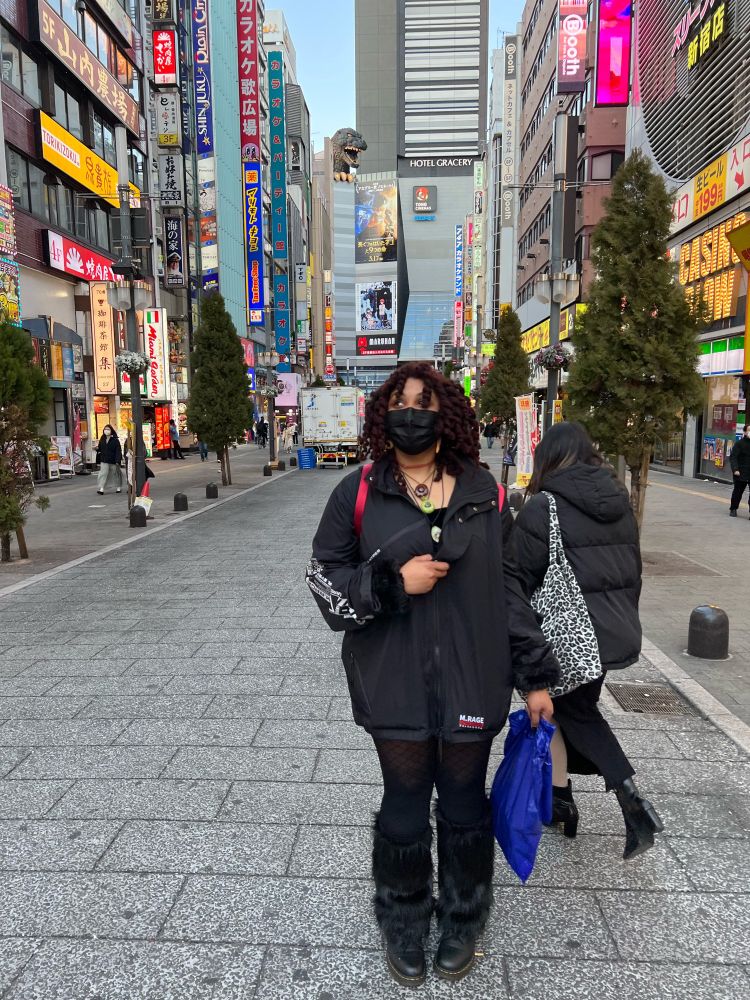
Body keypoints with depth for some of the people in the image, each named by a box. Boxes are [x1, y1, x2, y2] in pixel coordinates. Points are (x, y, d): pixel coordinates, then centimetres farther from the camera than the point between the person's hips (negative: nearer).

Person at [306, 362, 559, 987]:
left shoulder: (483, 493, 1)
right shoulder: (359, 494, -4)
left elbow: (509, 587, 5)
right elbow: (325, 579, -1)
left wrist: (535, 676, 7)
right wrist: (393, 582, -18)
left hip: (472, 683, 1)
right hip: (394, 686, -1)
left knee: (464, 807, 18)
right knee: (404, 810, 14)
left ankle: (463, 923, 46)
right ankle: (403, 926, 43)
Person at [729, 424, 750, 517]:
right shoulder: (740, 444, -5)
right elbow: (733, 457, -10)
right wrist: (735, 469, -20)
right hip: (741, 473, -2)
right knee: (737, 492, 11)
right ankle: (733, 509, 27)